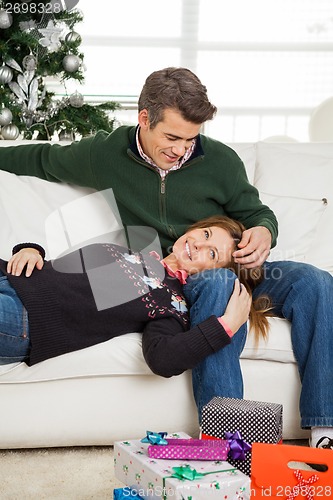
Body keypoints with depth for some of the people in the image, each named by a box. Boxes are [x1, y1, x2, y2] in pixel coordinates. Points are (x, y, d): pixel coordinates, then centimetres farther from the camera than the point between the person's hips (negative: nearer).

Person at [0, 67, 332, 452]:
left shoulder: (220, 160, 0)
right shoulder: (106, 154, -1)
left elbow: (256, 212, 12)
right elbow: (42, 159, 18)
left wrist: (264, 232, -12)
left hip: (231, 269, 3)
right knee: (217, 283, -39)